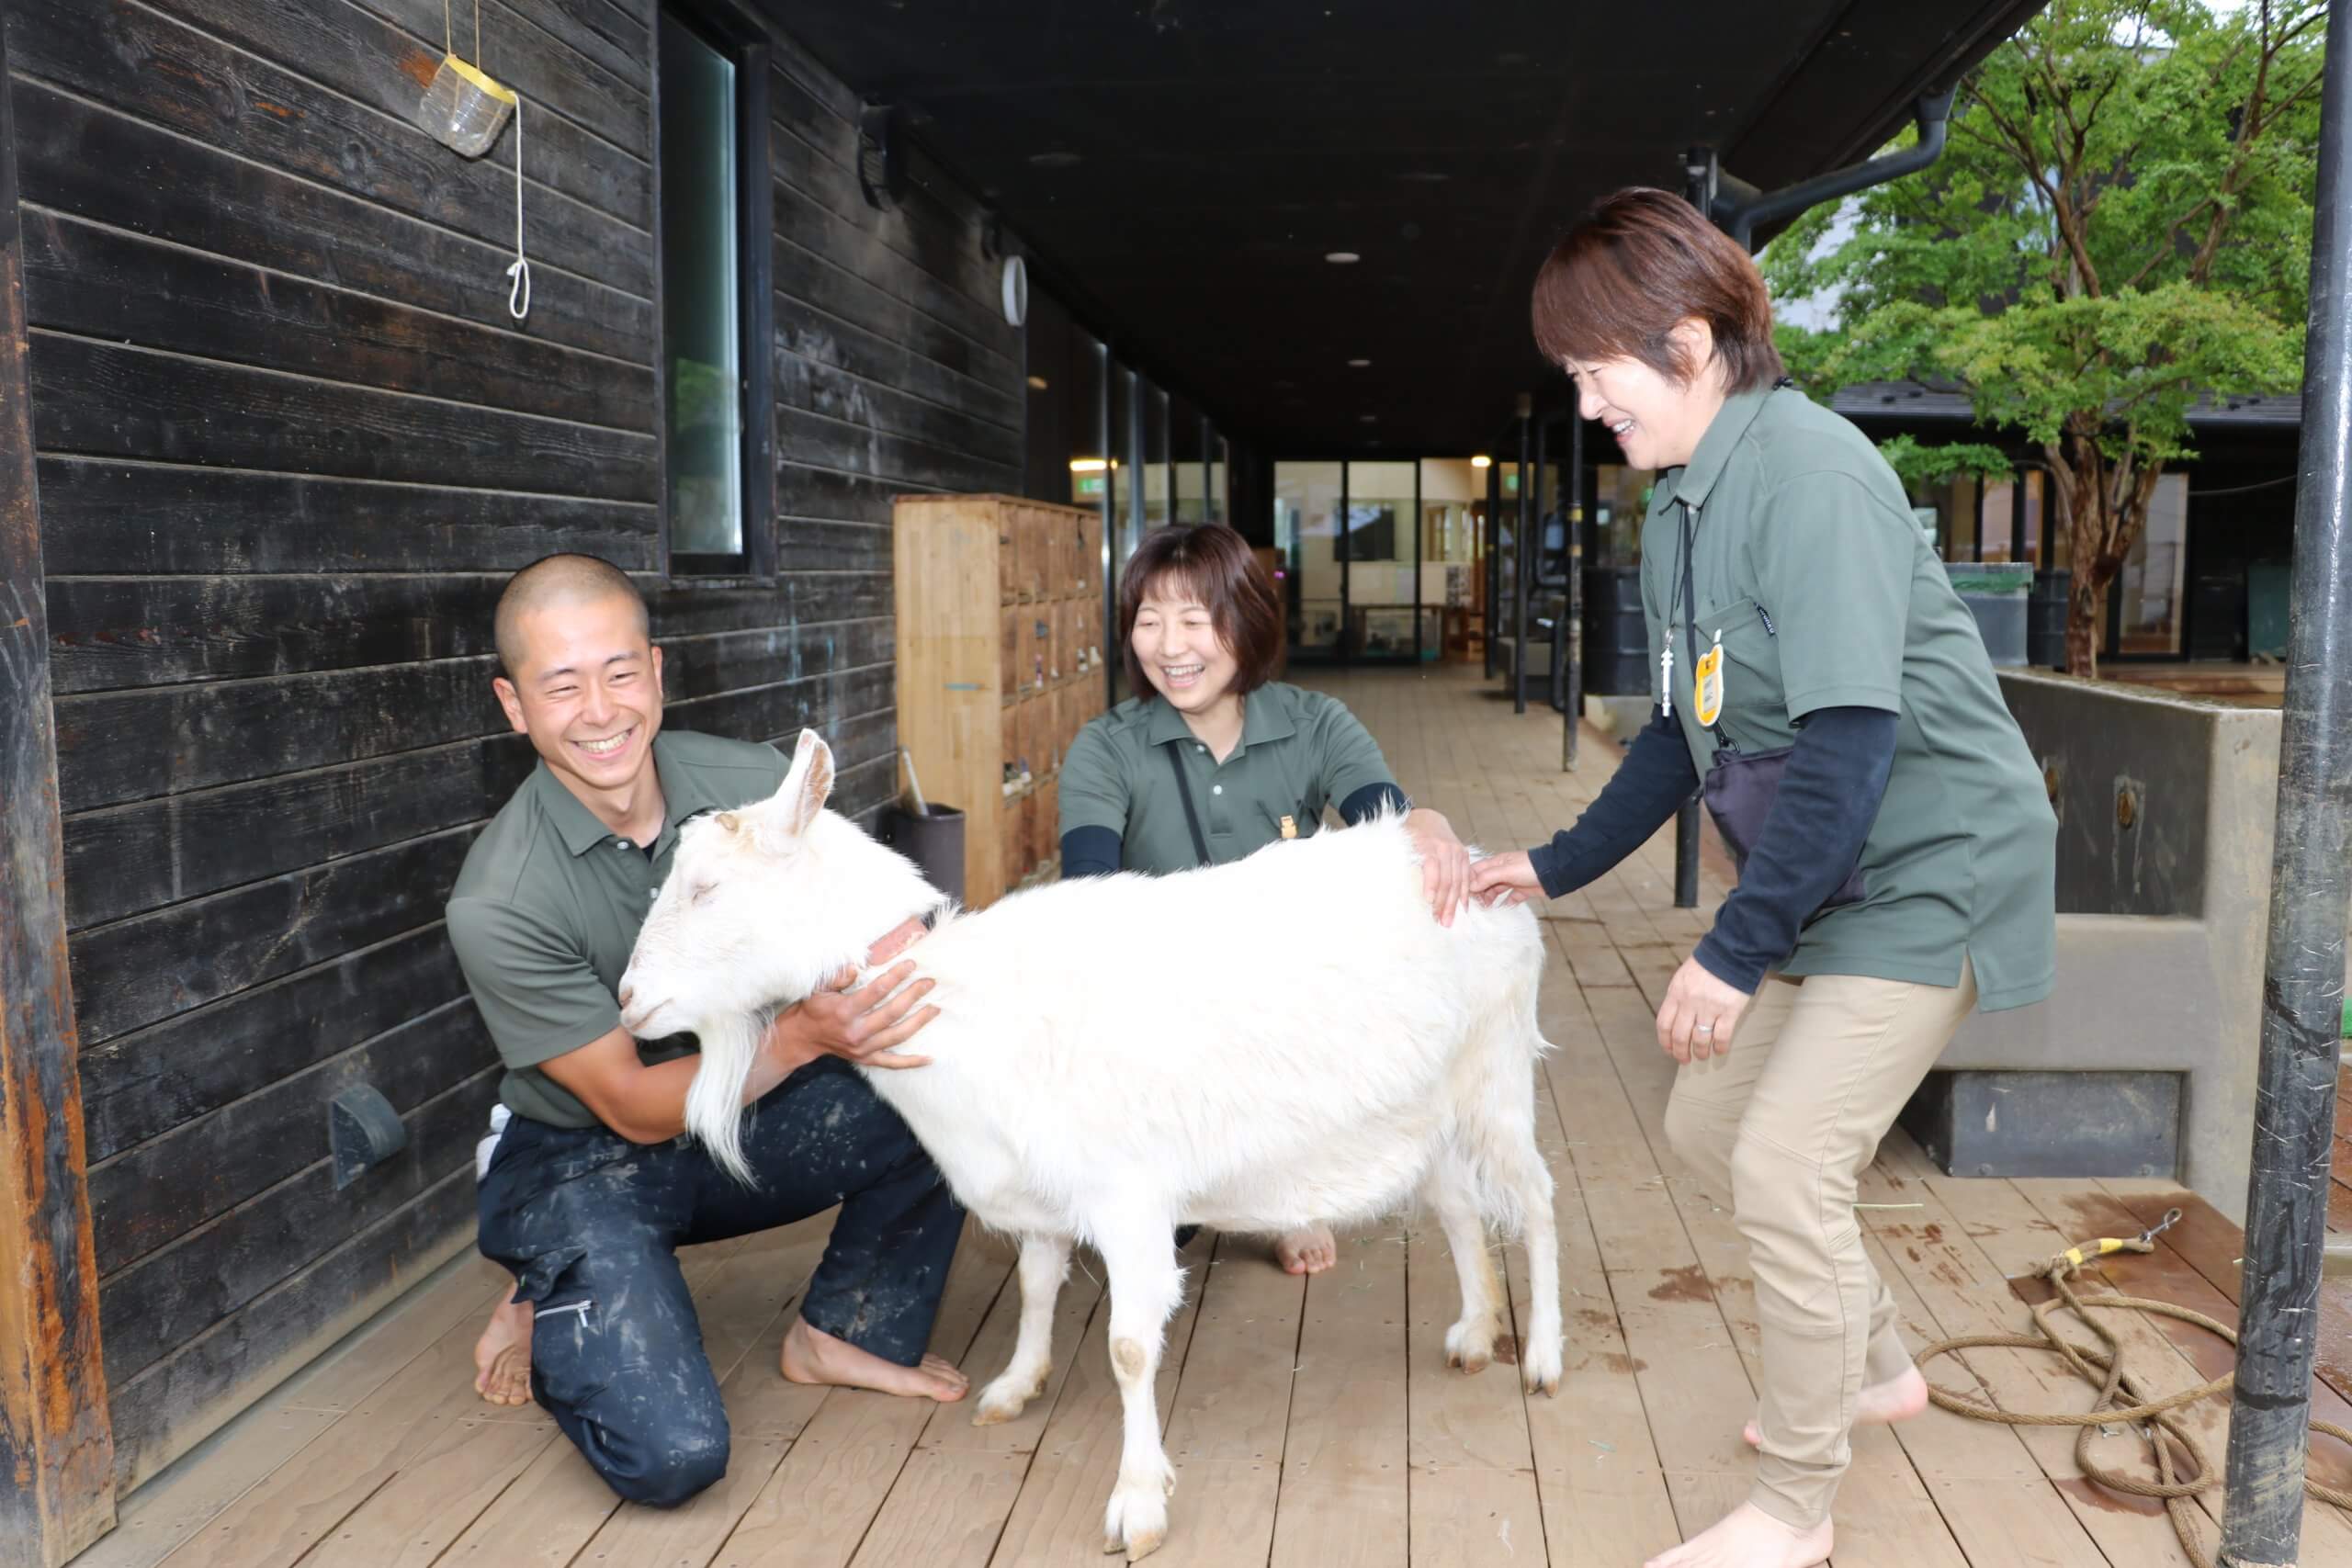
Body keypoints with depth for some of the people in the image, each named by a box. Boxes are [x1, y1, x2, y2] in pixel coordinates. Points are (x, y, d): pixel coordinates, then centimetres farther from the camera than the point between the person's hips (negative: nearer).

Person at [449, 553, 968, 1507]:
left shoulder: (755, 784, -14)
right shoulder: (499, 904, -24)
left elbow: (861, 925, -6)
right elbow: (633, 1106, -21)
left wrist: (863, 995, -31)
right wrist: (805, 1033, -36)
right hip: (586, 1161, -4)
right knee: (671, 1455, -22)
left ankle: (844, 1331, 2)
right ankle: (548, 1318, 11)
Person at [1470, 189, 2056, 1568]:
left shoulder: (1809, 472, -23)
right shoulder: (1681, 507, 6)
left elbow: (1849, 742, -28)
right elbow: (1685, 731, 14)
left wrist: (1736, 950, -23)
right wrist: (1556, 867, 13)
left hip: (1927, 871, -9)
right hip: (1820, 876, 9)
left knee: (1787, 1167, -10)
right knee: (1708, 1121, 14)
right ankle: (1875, 1366, 36)